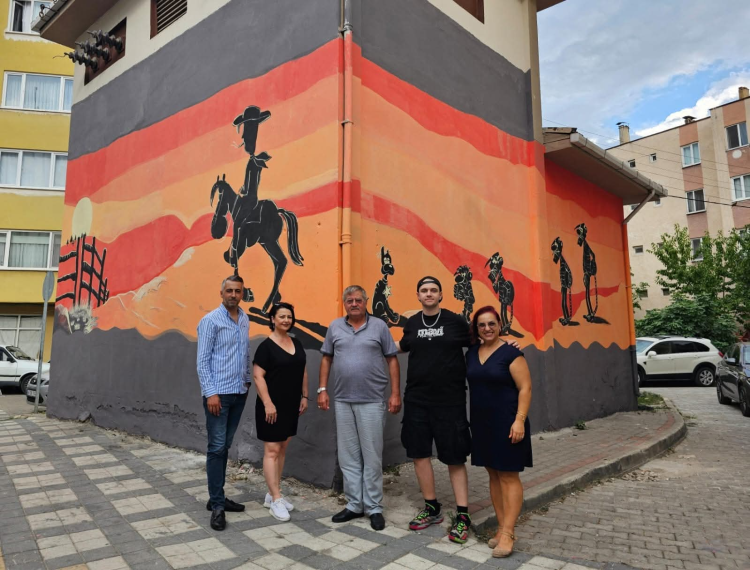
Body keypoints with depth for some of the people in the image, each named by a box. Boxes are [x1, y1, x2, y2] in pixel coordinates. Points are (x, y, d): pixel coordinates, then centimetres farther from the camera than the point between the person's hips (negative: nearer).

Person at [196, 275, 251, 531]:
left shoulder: (245, 320, 11)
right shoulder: (210, 321, -8)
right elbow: (202, 361, -11)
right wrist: (211, 393, -16)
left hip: (239, 393, 6)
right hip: (218, 393, -6)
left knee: (225, 447, 13)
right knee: (217, 448, -3)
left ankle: (217, 497, 23)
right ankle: (217, 505, 4)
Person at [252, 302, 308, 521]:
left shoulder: (297, 344, 9)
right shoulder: (266, 346, -10)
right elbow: (258, 376, -15)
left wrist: (304, 396, 10)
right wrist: (268, 403, -20)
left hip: (291, 405, 7)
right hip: (272, 406, -7)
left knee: (282, 449, 12)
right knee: (272, 451, -3)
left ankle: (272, 494, 24)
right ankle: (276, 501, 3)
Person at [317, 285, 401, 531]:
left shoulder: (379, 326, -1)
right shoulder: (335, 327, 7)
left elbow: (392, 360, 0)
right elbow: (326, 359, 12)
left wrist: (395, 393, -5)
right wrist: (322, 389, 5)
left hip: (372, 401, -3)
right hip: (342, 401, 3)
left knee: (372, 456, 4)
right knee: (348, 456, 11)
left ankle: (374, 508, 17)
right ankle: (354, 505, 24)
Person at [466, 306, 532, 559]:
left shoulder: (511, 353, -9)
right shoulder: (471, 354, 7)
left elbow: (525, 388, -12)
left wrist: (520, 420, -20)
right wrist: (472, 420, 12)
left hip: (506, 423, -6)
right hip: (481, 423, 6)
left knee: (508, 476, 0)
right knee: (493, 475, 11)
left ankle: (508, 533, 6)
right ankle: (502, 528, 21)